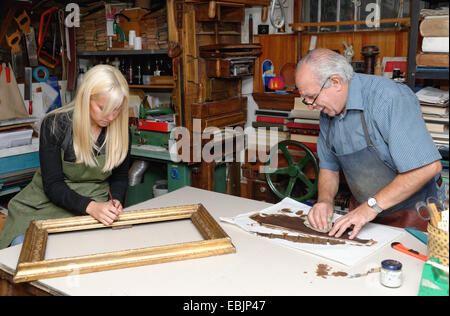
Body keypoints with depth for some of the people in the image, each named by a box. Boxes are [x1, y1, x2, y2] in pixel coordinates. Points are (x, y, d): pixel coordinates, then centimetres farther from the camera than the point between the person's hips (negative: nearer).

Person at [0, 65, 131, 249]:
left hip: (96, 204, 1)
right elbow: (52, 184, -16)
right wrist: (91, 206, -32)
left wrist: (116, 200, -14)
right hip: (48, 202, -1)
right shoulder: (54, 125, -14)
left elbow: (120, 176, 8)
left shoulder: (120, 130, -5)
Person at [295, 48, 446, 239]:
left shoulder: (389, 97, -20)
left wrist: (372, 206, -24)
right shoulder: (328, 111, 4)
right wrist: (325, 200, -6)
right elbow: (328, 168, 14)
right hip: (369, 215, 6)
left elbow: (428, 166, -26)